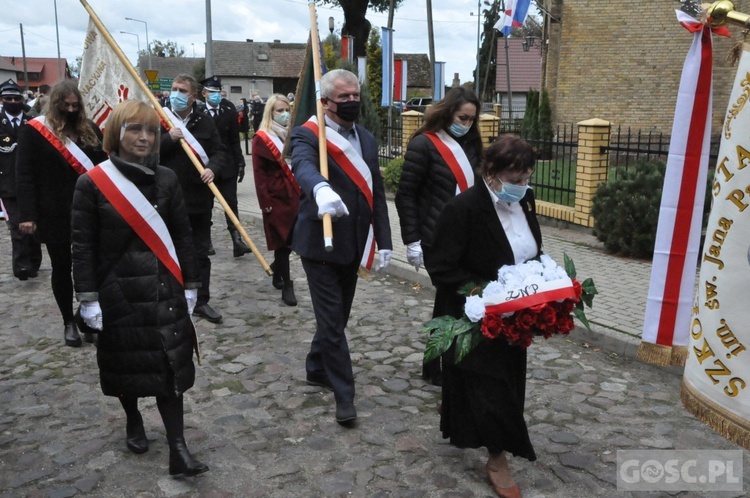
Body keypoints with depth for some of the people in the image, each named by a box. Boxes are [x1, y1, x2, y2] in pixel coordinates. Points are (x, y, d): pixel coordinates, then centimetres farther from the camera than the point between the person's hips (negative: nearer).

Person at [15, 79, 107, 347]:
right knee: (62, 267, 9)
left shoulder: (89, 129, 7)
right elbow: (24, 175, -6)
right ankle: (69, 322, 22)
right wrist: (27, 214, -14)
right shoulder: (34, 130, -2)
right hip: (55, 214, -2)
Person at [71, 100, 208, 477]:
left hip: (162, 289, 1)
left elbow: (182, 235, 5)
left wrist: (189, 284, 5)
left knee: (169, 365, -1)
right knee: (125, 360, 14)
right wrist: (88, 298, -8)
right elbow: (82, 246, -5)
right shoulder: (92, 183, -7)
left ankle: (177, 450, 3)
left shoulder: (166, 179, 1)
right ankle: (133, 421, 41)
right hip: (117, 290, -1)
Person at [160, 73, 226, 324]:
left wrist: (212, 168, -15)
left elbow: (219, 151, 4)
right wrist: (168, 139, -19)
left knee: (201, 252, 9)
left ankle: (202, 301, 20)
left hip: (199, 197, 2)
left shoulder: (205, 122, 6)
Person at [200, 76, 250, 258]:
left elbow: (234, 139, 3)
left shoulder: (229, 111, 0)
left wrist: (240, 163, 0)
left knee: (231, 203, -1)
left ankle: (237, 241, -2)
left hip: (227, 166, 1)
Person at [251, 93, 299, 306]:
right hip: (277, 197, -5)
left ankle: (277, 268, 36)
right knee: (282, 241, -1)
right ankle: (286, 285, 7)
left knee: (293, 239, 11)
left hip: (296, 196, 5)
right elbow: (259, 173, -8)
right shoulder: (261, 138, -5)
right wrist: (265, 202, -12)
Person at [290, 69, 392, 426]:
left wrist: (383, 240, 7)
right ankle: (344, 394, 10)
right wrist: (321, 189, -57)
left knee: (337, 315, 18)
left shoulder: (366, 139, 11)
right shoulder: (308, 135, -11)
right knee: (332, 321, -2)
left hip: (353, 244, 7)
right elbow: (303, 166, -34)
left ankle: (317, 369, 39)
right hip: (320, 243, -6)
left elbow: (377, 193, 11)